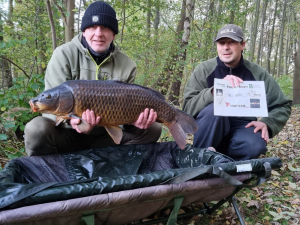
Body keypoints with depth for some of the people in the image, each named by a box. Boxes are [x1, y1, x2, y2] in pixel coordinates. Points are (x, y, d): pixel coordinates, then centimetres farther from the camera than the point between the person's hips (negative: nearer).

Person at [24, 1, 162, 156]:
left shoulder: (127, 65, -1)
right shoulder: (64, 54, -9)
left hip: (106, 135, 3)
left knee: (152, 129, -10)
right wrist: (70, 119, -38)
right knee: (38, 129, -34)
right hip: (69, 135, -3)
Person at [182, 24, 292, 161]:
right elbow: (188, 107, -19)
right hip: (209, 131, -1)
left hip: (241, 127, 2)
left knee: (255, 145, -31)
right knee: (213, 109, -32)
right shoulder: (204, 70, -8)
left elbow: (282, 105, 6)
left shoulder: (257, 73, -2)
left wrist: (266, 123, -15)